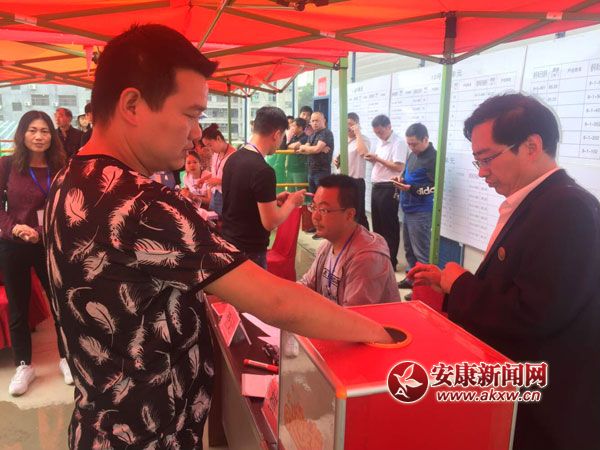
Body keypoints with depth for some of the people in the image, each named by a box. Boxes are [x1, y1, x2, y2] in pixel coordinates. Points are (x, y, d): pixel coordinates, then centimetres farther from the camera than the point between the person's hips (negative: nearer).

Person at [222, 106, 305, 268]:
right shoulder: (263, 170, -23)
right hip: (249, 251, -8)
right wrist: (292, 202, -5)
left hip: (228, 243, 8)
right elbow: (270, 223, -20)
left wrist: (273, 200, 13)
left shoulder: (233, 159, 2)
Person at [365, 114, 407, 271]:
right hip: (376, 187, 9)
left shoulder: (398, 143, -12)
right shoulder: (381, 143, 16)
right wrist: (372, 160, 1)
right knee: (377, 224, 15)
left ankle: (391, 261, 8)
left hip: (388, 189, -9)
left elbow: (399, 167, -20)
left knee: (389, 227, -1)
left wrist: (378, 159, -17)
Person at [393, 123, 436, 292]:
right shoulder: (413, 154, 14)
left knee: (421, 251, -3)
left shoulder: (433, 158, -13)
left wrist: (410, 188, -26)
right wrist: (401, 179, 3)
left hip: (421, 212, -9)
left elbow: (436, 187, -18)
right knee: (409, 248, 17)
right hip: (408, 209, 9)